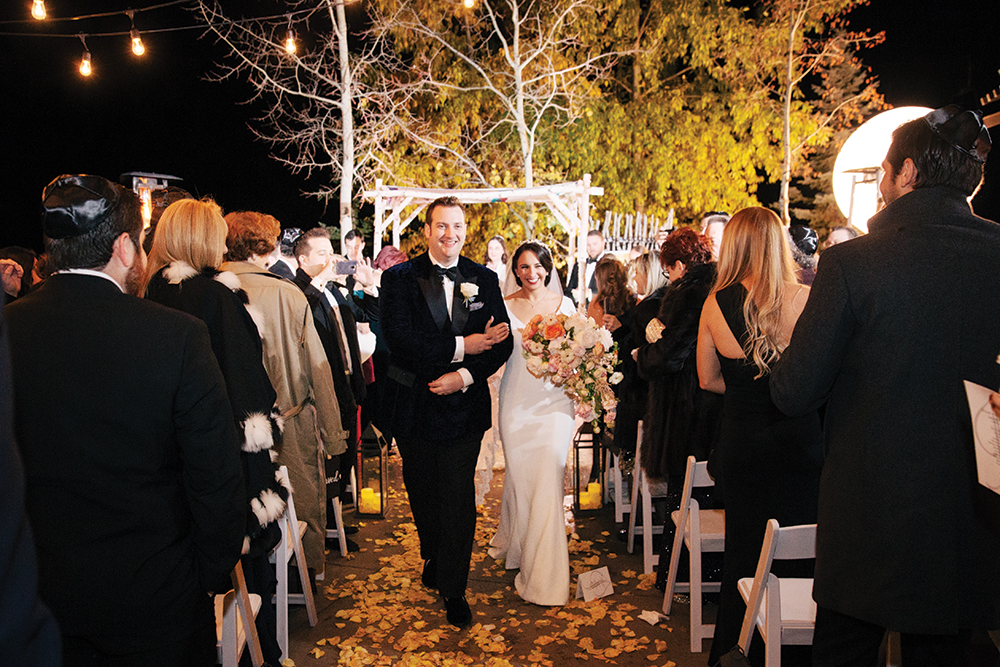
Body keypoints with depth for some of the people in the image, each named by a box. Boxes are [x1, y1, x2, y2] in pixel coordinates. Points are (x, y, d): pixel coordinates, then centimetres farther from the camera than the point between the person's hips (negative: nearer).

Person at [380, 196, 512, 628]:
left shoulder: (484, 279, 2)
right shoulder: (400, 279, -4)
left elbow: (503, 342, -3)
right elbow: (399, 338, -18)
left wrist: (466, 374, -18)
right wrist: (461, 346, -21)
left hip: (464, 406, 0)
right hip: (415, 405, 0)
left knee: (459, 500, 2)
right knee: (423, 495, 19)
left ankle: (454, 589, 20)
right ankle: (432, 559, 46)